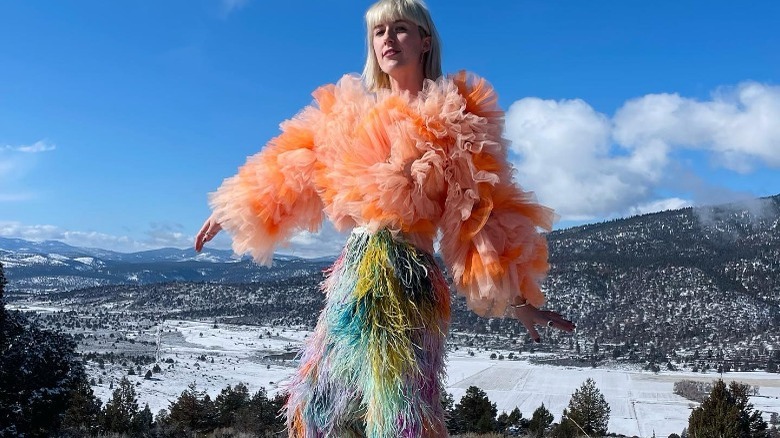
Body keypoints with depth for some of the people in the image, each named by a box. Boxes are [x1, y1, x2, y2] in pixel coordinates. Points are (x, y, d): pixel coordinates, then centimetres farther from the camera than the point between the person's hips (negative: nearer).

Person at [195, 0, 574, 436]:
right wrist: (236, 209, 22)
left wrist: (519, 298, -4)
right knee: (320, 400, 15)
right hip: (356, 271, 6)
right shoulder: (351, 110, 12)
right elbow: (293, 166, 18)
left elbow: (486, 209, -3)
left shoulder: (454, 118, 0)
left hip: (407, 275, -5)